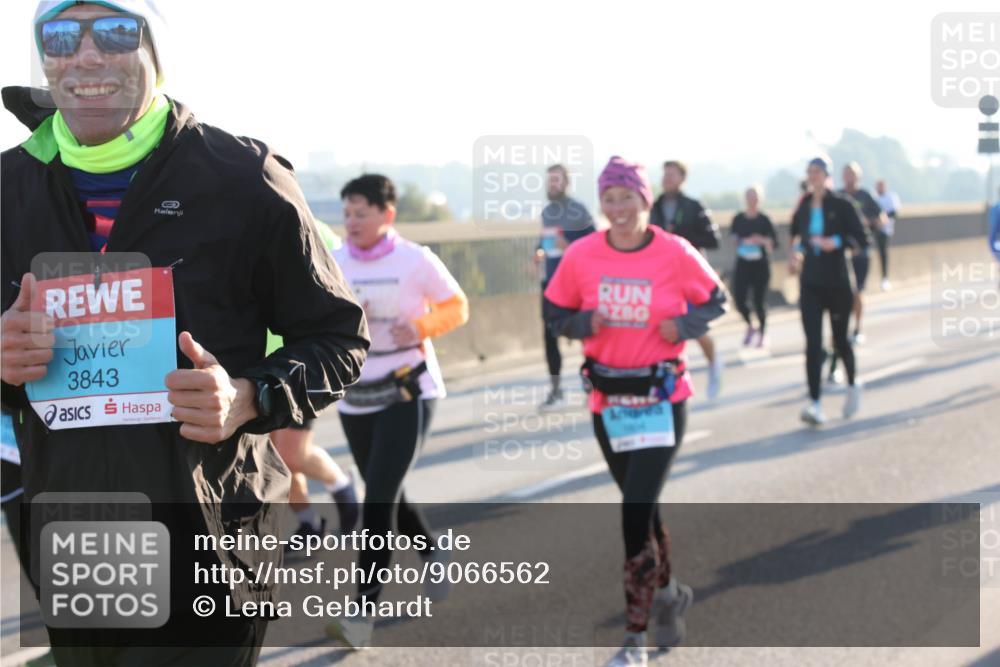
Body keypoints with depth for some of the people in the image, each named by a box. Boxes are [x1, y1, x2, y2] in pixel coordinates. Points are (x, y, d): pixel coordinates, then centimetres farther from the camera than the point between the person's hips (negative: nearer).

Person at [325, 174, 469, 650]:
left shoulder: (415, 260, -7)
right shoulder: (334, 265, 2)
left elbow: (456, 307, 1)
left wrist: (421, 327, -18)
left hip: (408, 392, -5)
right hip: (355, 397, 5)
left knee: (378, 499, -14)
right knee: (387, 498, 16)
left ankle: (362, 612, -14)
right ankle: (435, 555, 44)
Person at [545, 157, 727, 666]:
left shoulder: (676, 253, -9)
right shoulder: (582, 255, -4)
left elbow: (715, 301, 7)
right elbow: (555, 312, 9)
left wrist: (684, 326, -12)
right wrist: (586, 323, -12)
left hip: (662, 400, -3)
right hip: (607, 400, 3)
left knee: (635, 514, -11)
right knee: (640, 508, 17)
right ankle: (667, 594, 43)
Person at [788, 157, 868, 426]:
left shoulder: (841, 206, -8)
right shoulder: (803, 208, 5)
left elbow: (862, 240, -10)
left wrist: (836, 242, -25)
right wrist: (795, 253, 1)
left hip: (837, 283, -3)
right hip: (810, 284, 3)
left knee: (840, 340, 9)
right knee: (813, 343, -8)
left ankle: (852, 385, 37)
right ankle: (814, 404, -13)